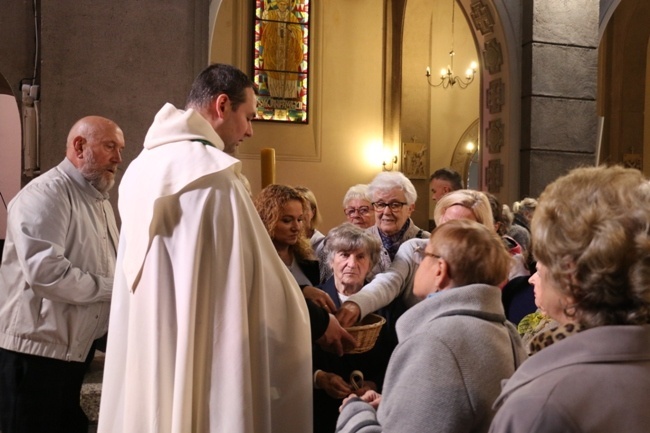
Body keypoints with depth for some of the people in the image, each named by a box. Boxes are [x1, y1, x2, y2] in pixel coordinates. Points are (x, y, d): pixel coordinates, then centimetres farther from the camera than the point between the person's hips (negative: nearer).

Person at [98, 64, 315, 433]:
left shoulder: (143, 167, 9)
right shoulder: (211, 173, -17)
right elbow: (260, 278, -15)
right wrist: (319, 320, 1)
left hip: (143, 361, 9)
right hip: (194, 369, -8)